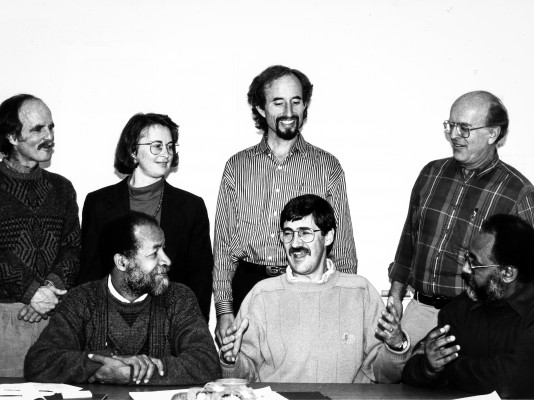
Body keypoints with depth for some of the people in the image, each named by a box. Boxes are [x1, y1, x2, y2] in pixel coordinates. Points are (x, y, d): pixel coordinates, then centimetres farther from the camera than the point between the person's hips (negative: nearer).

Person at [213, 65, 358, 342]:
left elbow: (343, 248, 8)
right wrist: (224, 310, 2)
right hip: (247, 286, 1)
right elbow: (223, 245, 10)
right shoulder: (237, 167, 10)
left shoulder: (326, 166, 7)